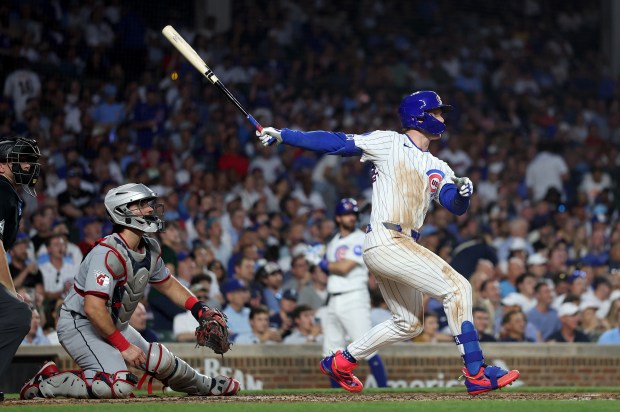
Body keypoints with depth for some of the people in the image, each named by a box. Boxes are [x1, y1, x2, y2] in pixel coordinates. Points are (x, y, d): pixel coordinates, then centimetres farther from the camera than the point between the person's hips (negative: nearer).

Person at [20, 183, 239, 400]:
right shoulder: (108, 253, -27)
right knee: (119, 385, -27)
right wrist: (123, 346, -25)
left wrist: (198, 307, 7)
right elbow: (93, 308, -32)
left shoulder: (150, 249, 2)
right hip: (79, 324, -9)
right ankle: (46, 382, -15)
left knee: (161, 361, 14)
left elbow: (166, 283, 22)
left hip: (115, 325, 9)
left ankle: (204, 385, 44)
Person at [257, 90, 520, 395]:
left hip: (402, 248, 9)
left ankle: (341, 362, 31)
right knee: (457, 288, -17)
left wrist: (463, 193, -19)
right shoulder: (388, 143, 1)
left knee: (408, 324, 18)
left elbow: (455, 206, 5)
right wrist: (282, 135, -8)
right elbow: (335, 143, -2)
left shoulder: (437, 169, 19)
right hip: (385, 242, -9)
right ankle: (476, 374, -20)